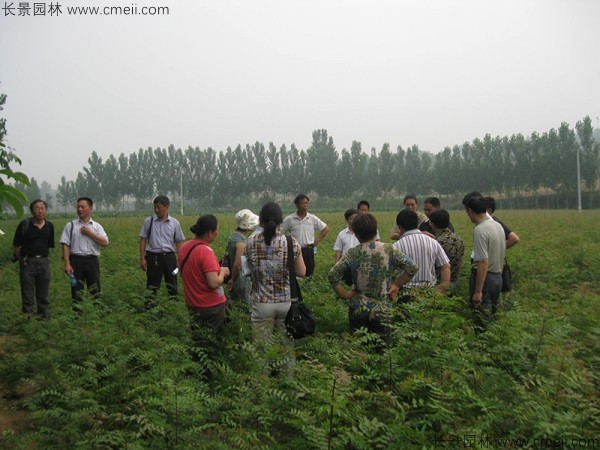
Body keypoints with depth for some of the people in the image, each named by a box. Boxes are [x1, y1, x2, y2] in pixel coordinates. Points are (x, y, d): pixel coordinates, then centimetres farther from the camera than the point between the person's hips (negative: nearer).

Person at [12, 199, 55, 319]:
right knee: (27, 296, 4)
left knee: (43, 296, 11)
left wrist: (42, 256, 7)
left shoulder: (49, 226, 3)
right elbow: (16, 245, -2)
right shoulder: (24, 224, -7)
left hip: (44, 262, 3)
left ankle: (45, 317, 20)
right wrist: (22, 259, 0)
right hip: (27, 263, -3)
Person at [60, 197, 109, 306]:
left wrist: (89, 233, -10)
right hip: (76, 260, -1)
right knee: (77, 291, 5)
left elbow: (105, 243, -5)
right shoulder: (70, 225, 4)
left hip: (92, 260, 1)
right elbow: (65, 245, -1)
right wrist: (67, 264, -10)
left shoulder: (97, 226, 7)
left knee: (95, 290, 4)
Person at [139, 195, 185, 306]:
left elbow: (179, 242, 6)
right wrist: (142, 259, -2)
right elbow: (143, 240, 3)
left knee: (172, 284, 11)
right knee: (152, 285, 3)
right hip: (153, 256, -1)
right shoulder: (149, 221, 0)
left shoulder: (174, 223, 2)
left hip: (169, 256, 1)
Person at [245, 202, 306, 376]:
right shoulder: (292, 242, -9)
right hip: (287, 301, 1)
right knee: (289, 345, 16)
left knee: (261, 347, 11)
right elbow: (302, 272, -2)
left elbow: (248, 269, 6)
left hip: (262, 302, 0)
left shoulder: (250, 243, -7)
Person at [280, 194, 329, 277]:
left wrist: (317, 240, 4)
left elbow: (326, 229, 11)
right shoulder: (289, 219, -3)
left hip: (308, 250, 1)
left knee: (309, 273, 5)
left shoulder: (313, 218, 2)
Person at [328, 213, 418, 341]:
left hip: (358, 309, 0)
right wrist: (397, 285, 0)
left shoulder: (351, 254, -10)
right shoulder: (389, 250, -7)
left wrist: (345, 295, -5)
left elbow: (333, 275, -16)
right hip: (382, 310, 1)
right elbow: (412, 268, -9)